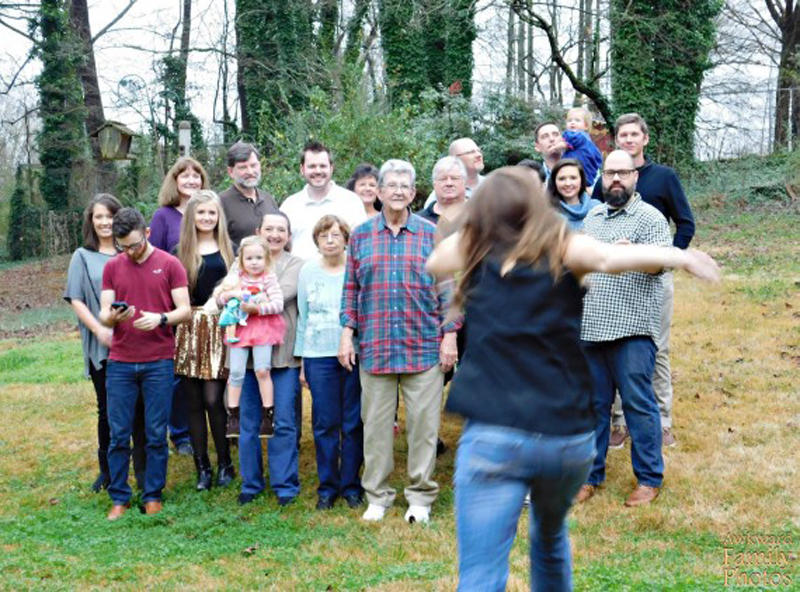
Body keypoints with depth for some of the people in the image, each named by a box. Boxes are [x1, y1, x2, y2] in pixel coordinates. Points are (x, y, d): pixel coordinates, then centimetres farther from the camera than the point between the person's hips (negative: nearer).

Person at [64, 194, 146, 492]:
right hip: (101, 346, 0)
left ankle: (142, 469, 9)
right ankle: (107, 470, 21)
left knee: (138, 407, -1)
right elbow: (76, 300, 2)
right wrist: (100, 330, -11)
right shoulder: (83, 257, 8)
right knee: (107, 409, 8)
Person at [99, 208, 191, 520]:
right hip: (120, 362, 2)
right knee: (118, 434, 4)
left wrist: (161, 318, -20)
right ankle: (119, 498, 14)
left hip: (159, 362, -2)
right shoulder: (112, 267, 8)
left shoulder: (170, 264, 1)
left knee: (156, 434, 4)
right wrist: (113, 316, -17)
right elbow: (103, 314, 7)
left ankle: (153, 496, 15)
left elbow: (185, 310, 0)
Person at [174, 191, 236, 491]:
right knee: (194, 402, 4)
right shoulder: (180, 252, 8)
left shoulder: (230, 251, 9)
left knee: (213, 399, -7)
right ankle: (202, 467, 14)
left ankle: (224, 463, 10)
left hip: (220, 329, -1)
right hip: (189, 330, 1)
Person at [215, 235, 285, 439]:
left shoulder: (269, 279, -1)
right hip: (239, 328, 3)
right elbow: (219, 297, 5)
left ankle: (268, 415, 1)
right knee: (236, 372, 0)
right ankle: (233, 417, 9)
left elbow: (278, 304, -9)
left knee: (262, 370, -9)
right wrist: (232, 293, -14)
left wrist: (257, 308, -19)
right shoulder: (236, 277, 7)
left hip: (263, 327, -3)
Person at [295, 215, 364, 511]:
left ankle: (351, 486, 15)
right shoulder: (308, 271, 8)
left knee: (353, 423, 2)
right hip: (319, 356, 1)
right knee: (325, 424, 3)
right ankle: (327, 487, 14)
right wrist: (302, 360, 9)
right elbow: (303, 317, 12)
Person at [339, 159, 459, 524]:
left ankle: (421, 496, 13)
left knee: (424, 422, 1)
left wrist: (450, 335, 0)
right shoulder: (361, 235, 9)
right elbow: (351, 287, 10)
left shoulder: (431, 234, 6)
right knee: (376, 422, 5)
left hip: (424, 344, -1)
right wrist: (346, 333, 3)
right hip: (374, 346, 1)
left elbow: (446, 287, 5)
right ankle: (377, 496, 17)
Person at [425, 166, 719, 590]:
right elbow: (610, 257, -18)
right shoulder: (563, 249, 3)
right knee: (550, 535, 31)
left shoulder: (474, 251, 6)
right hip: (569, 437, 2)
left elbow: (432, 262, 26)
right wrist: (677, 256, -18)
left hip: (493, 436, -2)